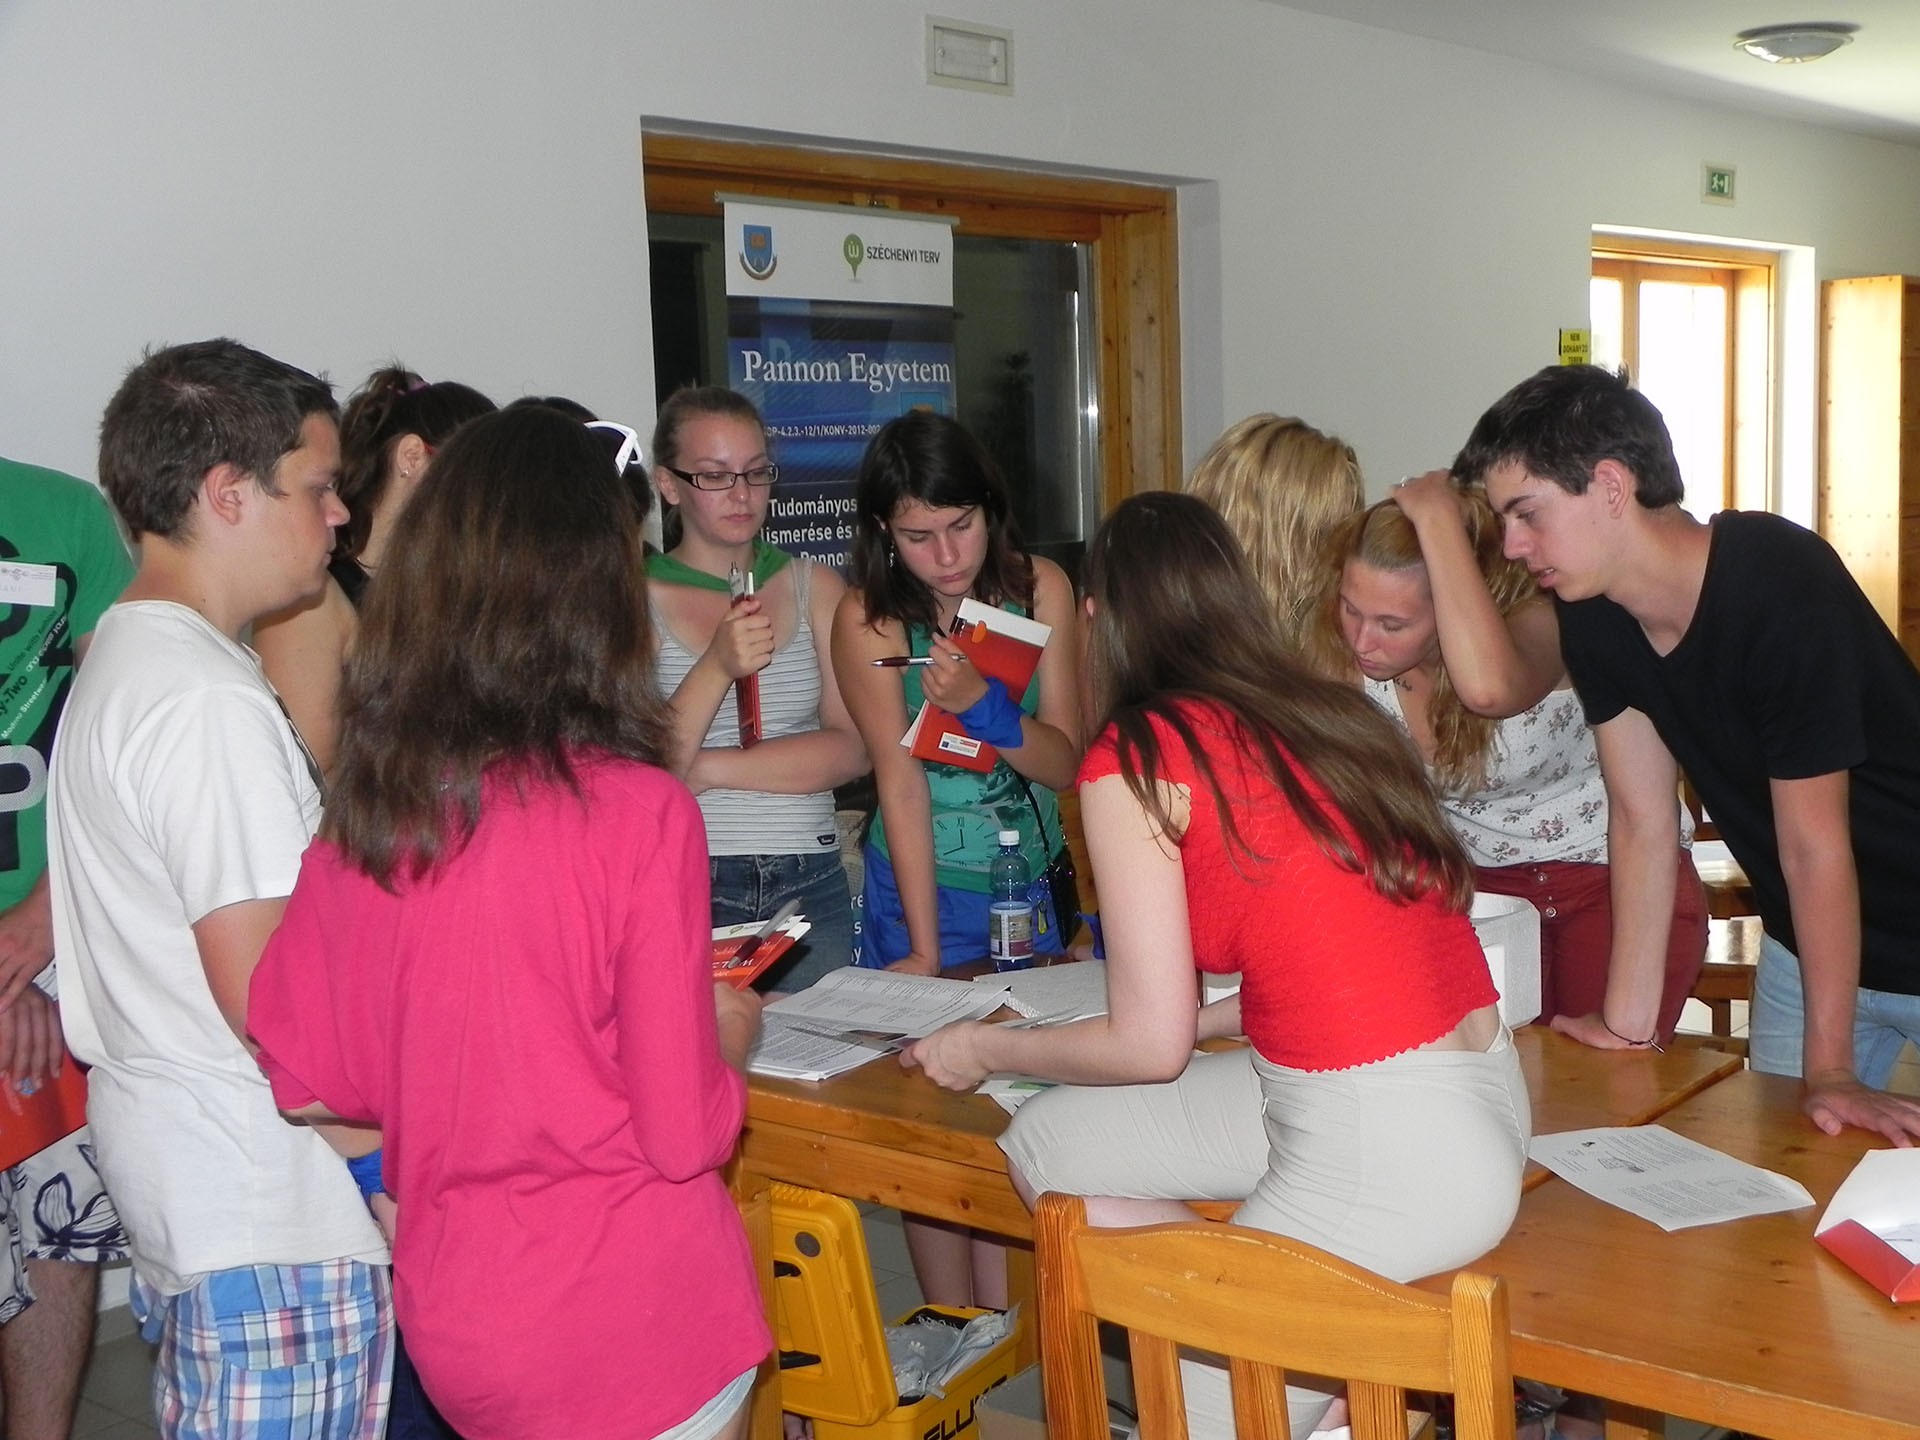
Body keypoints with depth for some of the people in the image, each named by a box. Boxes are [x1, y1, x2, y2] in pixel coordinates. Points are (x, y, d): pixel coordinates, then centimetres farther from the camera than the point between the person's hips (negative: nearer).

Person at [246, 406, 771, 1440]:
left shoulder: (361, 810, -5)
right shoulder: (640, 813, -19)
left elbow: (306, 1083, 3)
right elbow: (685, 1133, -16)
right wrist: (730, 1037, 4)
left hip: (447, 1316, 5)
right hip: (630, 1317, -5)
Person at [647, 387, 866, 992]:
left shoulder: (815, 587, 8)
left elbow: (851, 750, -2)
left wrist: (704, 769, -10)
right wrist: (718, 666, -21)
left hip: (810, 890, 3)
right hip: (683, 891, -3)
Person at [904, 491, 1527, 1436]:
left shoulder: (1135, 756, -10)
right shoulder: (1328, 713, 10)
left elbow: (1150, 1046, -6)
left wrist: (984, 1051, 10)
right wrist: (1196, 1018, 25)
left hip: (1390, 1163, -7)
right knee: (1046, 1142, 11)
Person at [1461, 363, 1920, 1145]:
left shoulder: (1781, 585, -28)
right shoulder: (1592, 614, -8)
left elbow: (1814, 841, -25)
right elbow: (1645, 822, -5)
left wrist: (1829, 1069, -21)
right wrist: (1626, 1019, -6)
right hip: (1804, 942, 6)